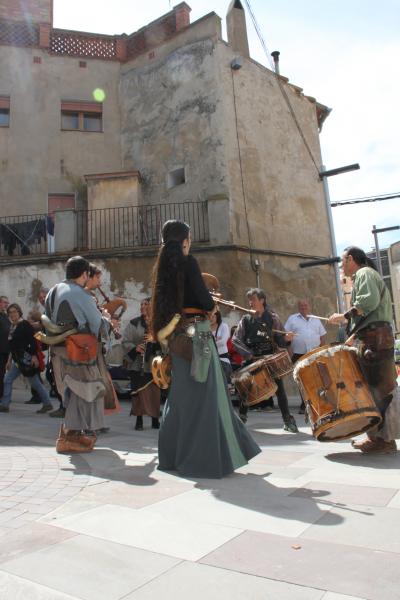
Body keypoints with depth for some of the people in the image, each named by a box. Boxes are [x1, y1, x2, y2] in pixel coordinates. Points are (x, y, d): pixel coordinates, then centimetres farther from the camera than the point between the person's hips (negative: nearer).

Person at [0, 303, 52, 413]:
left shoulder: (25, 324, -11)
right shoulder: (12, 326, 14)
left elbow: (33, 341, -18)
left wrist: (34, 356, -25)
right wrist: (10, 360, 22)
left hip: (26, 359, -9)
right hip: (17, 360, 9)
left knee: (35, 383, -2)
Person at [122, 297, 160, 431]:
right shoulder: (134, 323, 5)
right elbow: (125, 342, 1)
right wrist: (135, 348, -17)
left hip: (154, 364, 0)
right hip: (137, 364, 0)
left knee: (155, 392, 3)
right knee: (139, 392, 0)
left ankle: (155, 419, 20)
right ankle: (139, 420, 14)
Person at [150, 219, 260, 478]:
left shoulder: (163, 265, 13)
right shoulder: (188, 262, -9)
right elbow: (204, 300, -13)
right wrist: (211, 305, 8)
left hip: (177, 335, 8)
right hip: (196, 332, -8)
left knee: (182, 391, 15)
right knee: (202, 391, -2)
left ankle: (175, 452, 24)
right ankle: (203, 456, 4)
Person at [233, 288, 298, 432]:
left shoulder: (273, 317, 1)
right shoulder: (246, 319, 0)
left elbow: (280, 340, 4)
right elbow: (236, 339, -3)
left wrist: (287, 338, -19)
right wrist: (248, 354, -13)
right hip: (252, 359, 0)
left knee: (279, 388, -1)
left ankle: (288, 420, 10)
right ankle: (242, 417, 21)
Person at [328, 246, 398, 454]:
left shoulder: (364, 273, -2)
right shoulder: (365, 275, 27)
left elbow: (369, 301, -20)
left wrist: (344, 316, -16)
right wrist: (354, 335, 22)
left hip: (375, 338, -10)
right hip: (375, 338, 10)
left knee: (380, 389, -9)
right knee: (376, 388, 10)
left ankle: (384, 439, -6)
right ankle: (376, 436, 15)